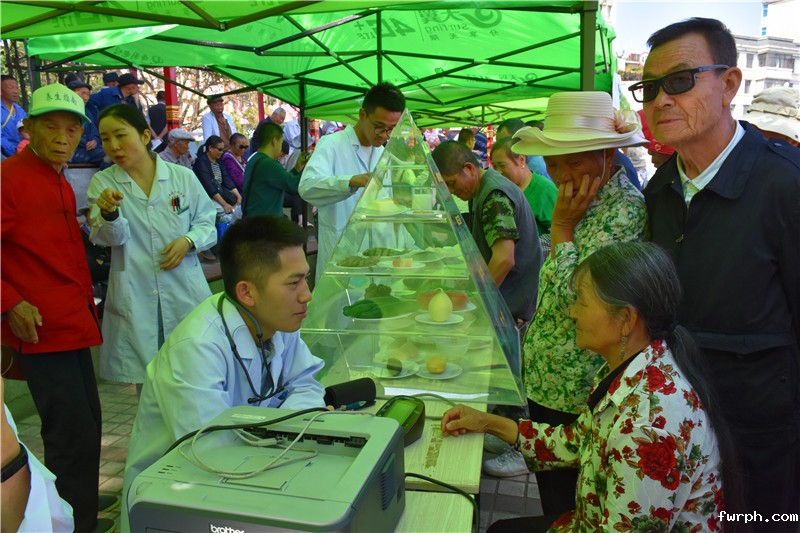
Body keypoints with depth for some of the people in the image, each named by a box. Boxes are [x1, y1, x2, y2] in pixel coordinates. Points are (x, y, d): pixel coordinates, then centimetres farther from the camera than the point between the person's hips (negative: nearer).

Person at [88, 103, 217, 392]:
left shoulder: (183, 177, 3)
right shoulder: (102, 182, 2)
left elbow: (207, 225, 7)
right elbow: (112, 238, -10)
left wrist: (188, 241, -14)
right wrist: (108, 213, -31)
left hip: (184, 293, 1)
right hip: (135, 300, 0)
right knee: (146, 382, 7)